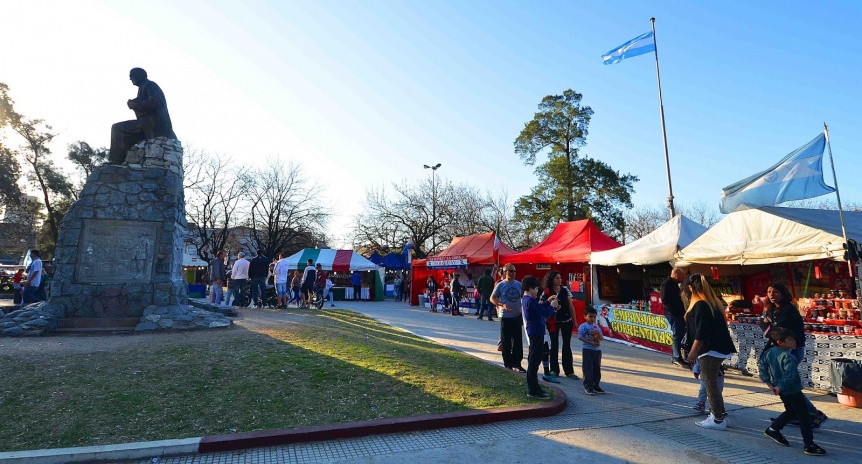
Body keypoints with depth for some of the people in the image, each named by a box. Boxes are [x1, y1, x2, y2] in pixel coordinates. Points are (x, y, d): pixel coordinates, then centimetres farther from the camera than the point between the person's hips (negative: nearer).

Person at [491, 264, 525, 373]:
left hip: (517, 316, 3)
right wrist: (502, 305, -20)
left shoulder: (519, 285, 4)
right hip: (505, 317, -3)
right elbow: (492, 298, -4)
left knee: (518, 342, 7)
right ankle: (508, 364, 16)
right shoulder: (500, 285, -6)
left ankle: (517, 364, 17)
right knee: (506, 342, 4)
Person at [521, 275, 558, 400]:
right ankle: (533, 390, 1)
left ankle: (532, 388, 27)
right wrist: (552, 305, -4)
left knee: (533, 360, 17)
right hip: (536, 333, -11)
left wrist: (547, 301, 17)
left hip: (533, 333, 11)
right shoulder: (531, 301, -19)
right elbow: (545, 313, -21)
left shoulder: (525, 299, 12)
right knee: (535, 361, -5)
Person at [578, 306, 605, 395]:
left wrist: (598, 334, -13)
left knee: (597, 368, 12)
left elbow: (602, 338, 9)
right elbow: (580, 337, -13)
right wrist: (591, 343, -19)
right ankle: (588, 386, 5)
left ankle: (596, 385, 23)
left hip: (597, 350, 6)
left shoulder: (597, 327, 10)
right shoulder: (583, 326, -8)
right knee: (588, 369, -2)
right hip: (587, 350, -6)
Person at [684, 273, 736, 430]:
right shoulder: (714, 302, 12)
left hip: (709, 350, -9)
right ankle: (718, 414, 26)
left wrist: (693, 351, -16)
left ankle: (718, 420, 7)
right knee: (711, 382, 19)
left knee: (710, 384, 0)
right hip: (718, 348, 9)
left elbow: (700, 332, -21)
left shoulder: (700, 305, -17)